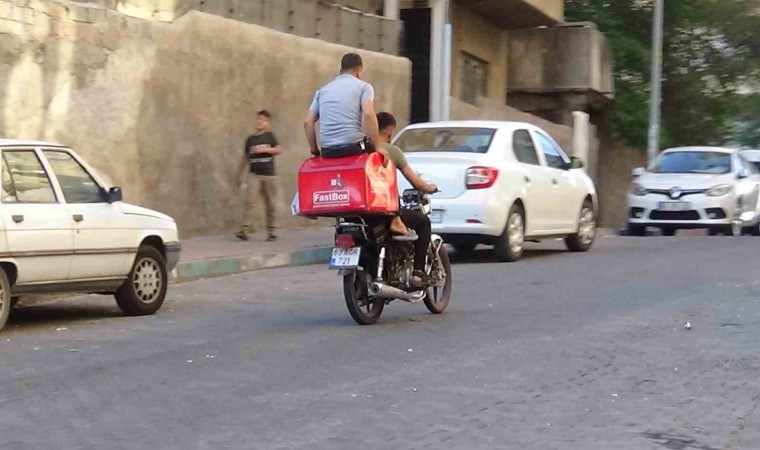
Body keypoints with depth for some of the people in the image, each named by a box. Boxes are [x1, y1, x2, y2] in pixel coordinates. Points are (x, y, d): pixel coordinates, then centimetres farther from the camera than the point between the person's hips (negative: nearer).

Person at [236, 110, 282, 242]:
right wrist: (240, 174, 18)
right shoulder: (250, 139, 9)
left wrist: (265, 149, -18)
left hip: (269, 175, -1)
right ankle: (244, 230, -19)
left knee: (271, 204, 5)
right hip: (254, 174, 1)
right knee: (249, 200, -14)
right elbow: (245, 158, 16)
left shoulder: (270, 136, 3)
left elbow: (279, 150, -7)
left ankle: (271, 231, 15)